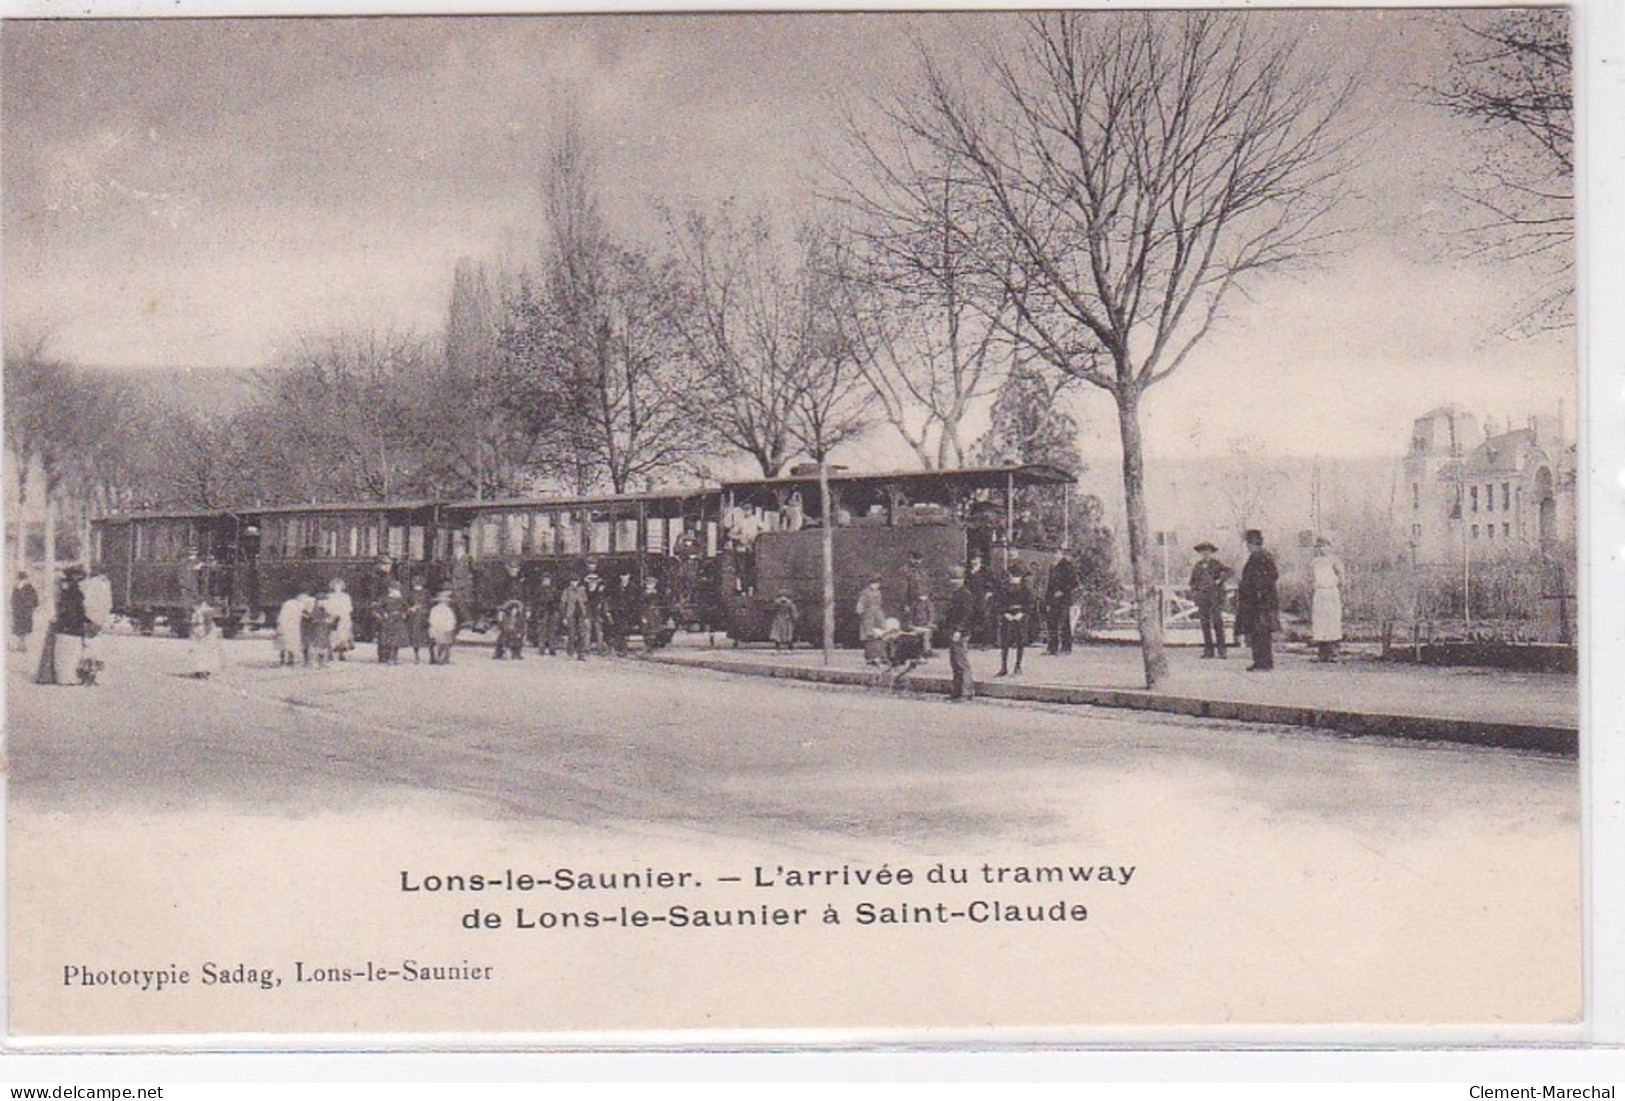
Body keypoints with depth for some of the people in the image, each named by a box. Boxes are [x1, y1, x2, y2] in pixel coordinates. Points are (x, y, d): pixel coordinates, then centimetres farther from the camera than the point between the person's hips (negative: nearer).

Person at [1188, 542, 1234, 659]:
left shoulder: (1216, 564, 3)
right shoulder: (1197, 566, 15)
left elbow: (1230, 571, -4)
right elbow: (1192, 581, 22)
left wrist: (1220, 580, -11)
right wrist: (1193, 592, 7)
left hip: (1215, 596, -4)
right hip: (1201, 596, 4)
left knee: (1217, 622, -8)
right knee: (1205, 623, 3)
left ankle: (1221, 649, -4)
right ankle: (1208, 650, 6)